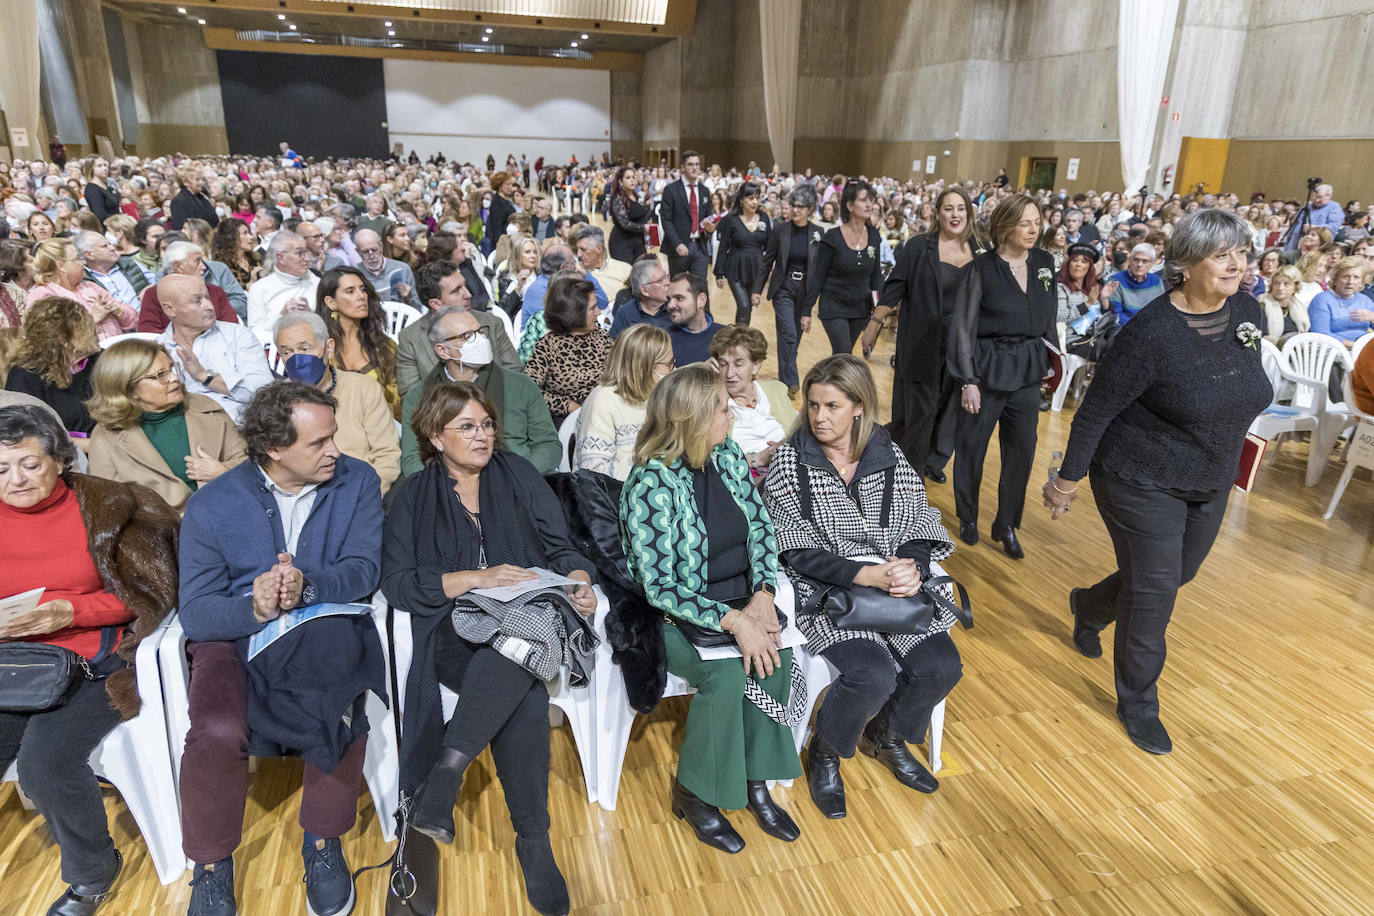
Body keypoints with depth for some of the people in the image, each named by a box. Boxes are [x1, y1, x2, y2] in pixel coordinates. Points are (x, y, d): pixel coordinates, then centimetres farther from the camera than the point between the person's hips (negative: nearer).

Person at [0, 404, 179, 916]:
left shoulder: (106, 506, -2)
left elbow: (149, 593, -3)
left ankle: (92, 872, 4)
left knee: (44, 762, -24)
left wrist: (69, 612, -15)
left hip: (95, 658, -4)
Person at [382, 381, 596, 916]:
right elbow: (397, 582, -1)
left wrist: (579, 583, -11)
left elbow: (562, 549, 11)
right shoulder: (415, 496, 10)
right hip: (455, 631, -1)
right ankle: (533, 842, -23)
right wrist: (477, 578, -12)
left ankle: (449, 766, -32)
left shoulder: (518, 475, 14)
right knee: (525, 699, -33)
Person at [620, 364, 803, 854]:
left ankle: (756, 781, -1)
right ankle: (692, 793, -3)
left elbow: (760, 526, 5)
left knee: (775, 657, -20)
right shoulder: (650, 486, -20)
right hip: (675, 616, -5)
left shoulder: (730, 456, 0)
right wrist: (732, 620, -30)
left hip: (739, 601, 6)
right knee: (726, 673, -27)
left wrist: (763, 593, -12)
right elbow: (659, 588, -22)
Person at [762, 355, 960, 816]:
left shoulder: (889, 455, 4)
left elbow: (917, 526, 4)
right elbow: (798, 550, -11)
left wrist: (912, 568, -18)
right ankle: (825, 752, 9)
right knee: (873, 675, -26)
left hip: (897, 584, 5)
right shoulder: (789, 461, -7)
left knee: (941, 667, -12)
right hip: (825, 588, -4)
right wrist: (865, 575, -22)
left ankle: (886, 735, 22)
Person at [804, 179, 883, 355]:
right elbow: (818, 276, -9)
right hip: (834, 306, -5)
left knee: (841, 355, 14)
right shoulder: (833, 238, -14)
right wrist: (806, 310, -9)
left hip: (861, 307, 5)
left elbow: (876, 273, 10)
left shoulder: (873, 235, -1)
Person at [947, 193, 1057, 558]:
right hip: (987, 369, -4)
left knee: (1022, 450, 6)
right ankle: (968, 518, 27)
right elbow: (963, 328, -9)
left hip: (1028, 372, 4)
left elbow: (1049, 318, 14)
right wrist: (968, 380, -12)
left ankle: (1006, 525, 23)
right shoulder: (981, 268, -9)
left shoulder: (1045, 263, 4)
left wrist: (1054, 360, 12)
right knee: (971, 448, 7)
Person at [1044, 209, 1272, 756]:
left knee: (1177, 574, 21)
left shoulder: (1247, 312, -4)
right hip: (1143, 481, -7)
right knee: (1154, 593, -1)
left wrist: (1226, 451, 19)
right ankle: (1137, 703, 19)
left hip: (1210, 484, 7)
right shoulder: (1152, 332, -24)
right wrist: (1068, 480, -14)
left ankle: (1088, 607, 50)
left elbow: (1243, 392, 13)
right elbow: (1096, 410, -18)